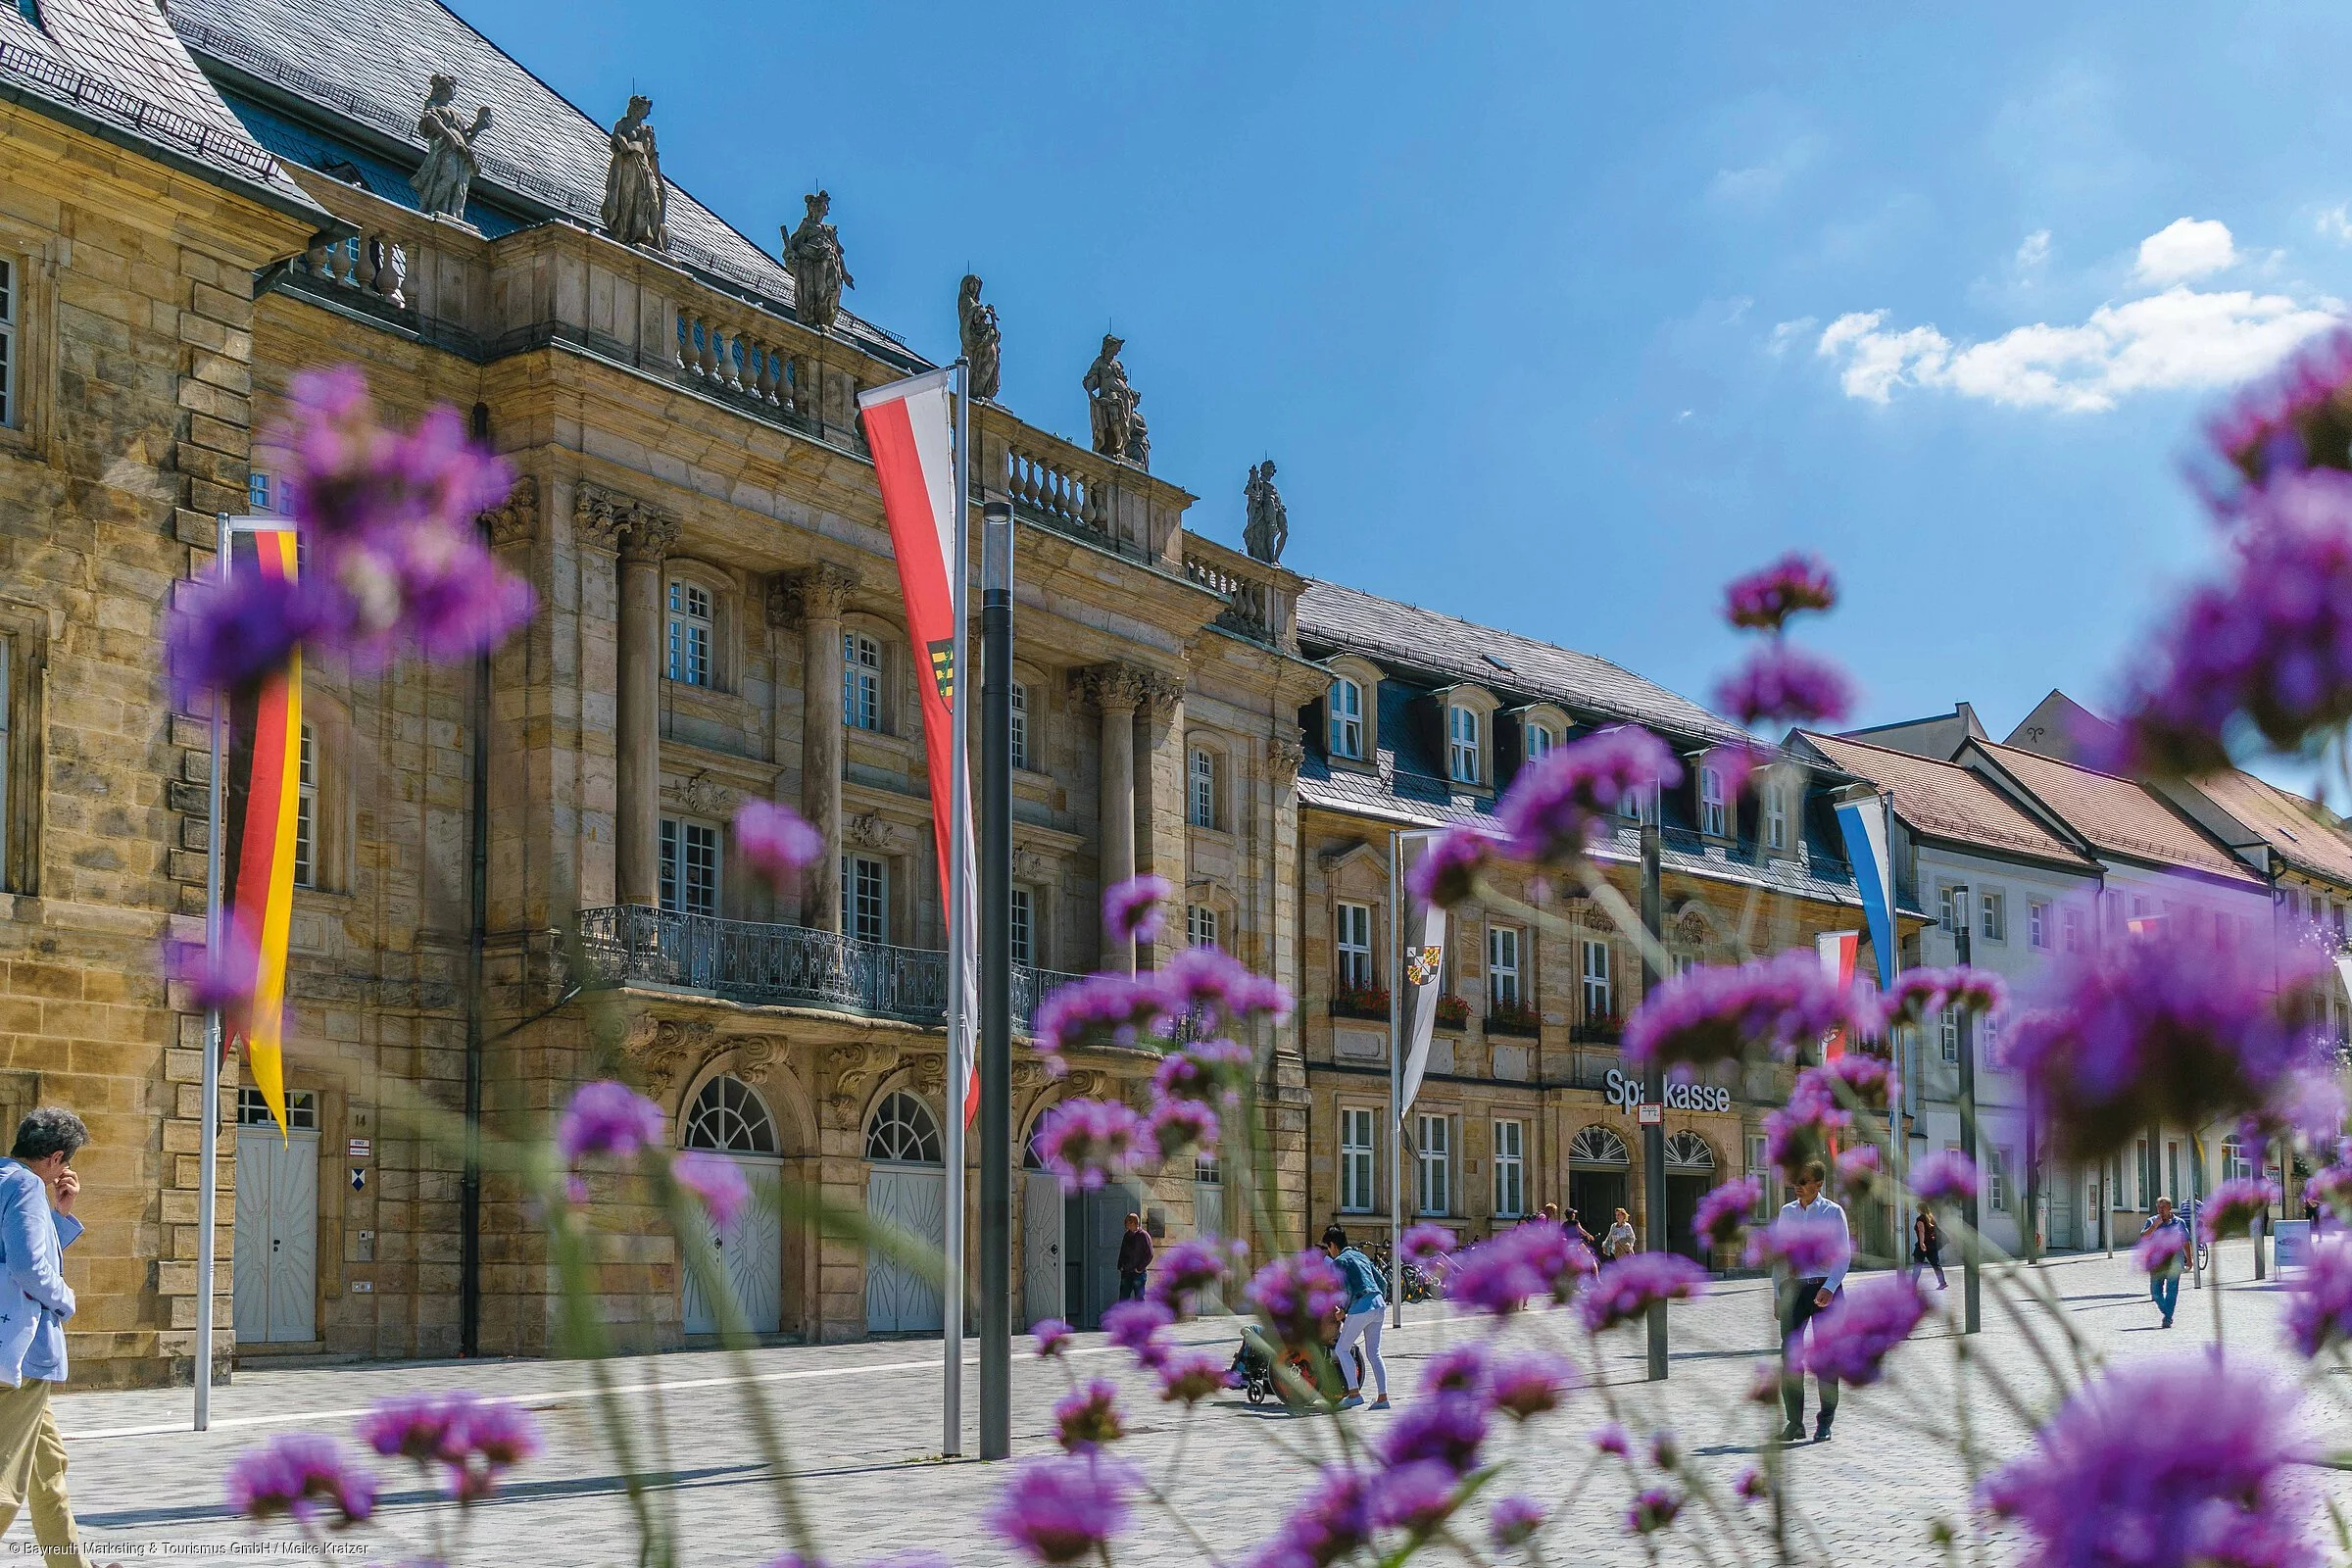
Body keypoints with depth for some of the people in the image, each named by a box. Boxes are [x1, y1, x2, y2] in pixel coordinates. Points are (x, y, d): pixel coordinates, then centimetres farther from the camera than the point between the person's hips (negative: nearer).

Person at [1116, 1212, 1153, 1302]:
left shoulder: (1143, 1235, -6)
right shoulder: (1127, 1236, 12)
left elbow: (1149, 1254, -9)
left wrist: (1140, 1268, -12)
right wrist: (1120, 1266, 8)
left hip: (1138, 1273, -6)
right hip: (1126, 1273, 6)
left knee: (1139, 1298, -2)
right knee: (1123, 1298, 5)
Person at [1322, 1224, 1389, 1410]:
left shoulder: (1340, 1261, -1)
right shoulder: (1361, 1256, 23)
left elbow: (1346, 1289, -12)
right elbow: (1381, 1281, 23)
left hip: (1361, 1306, -8)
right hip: (1379, 1304, 8)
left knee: (1341, 1349, 4)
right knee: (1374, 1353, 12)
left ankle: (1354, 1393, -4)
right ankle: (1383, 1397, 5)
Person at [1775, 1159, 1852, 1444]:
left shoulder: (1833, 1212, -2)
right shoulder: (1786, 1212, 9)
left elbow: (1844, 1254, -6)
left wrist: (1829, 1288, -17)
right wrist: (1778, 1291, 7)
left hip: (1825, 1288, -3)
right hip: (1793, 1287, 3)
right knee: (1790, 1354, -1)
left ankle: (1825, 1423, 11)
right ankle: (1795, 1422, 6)